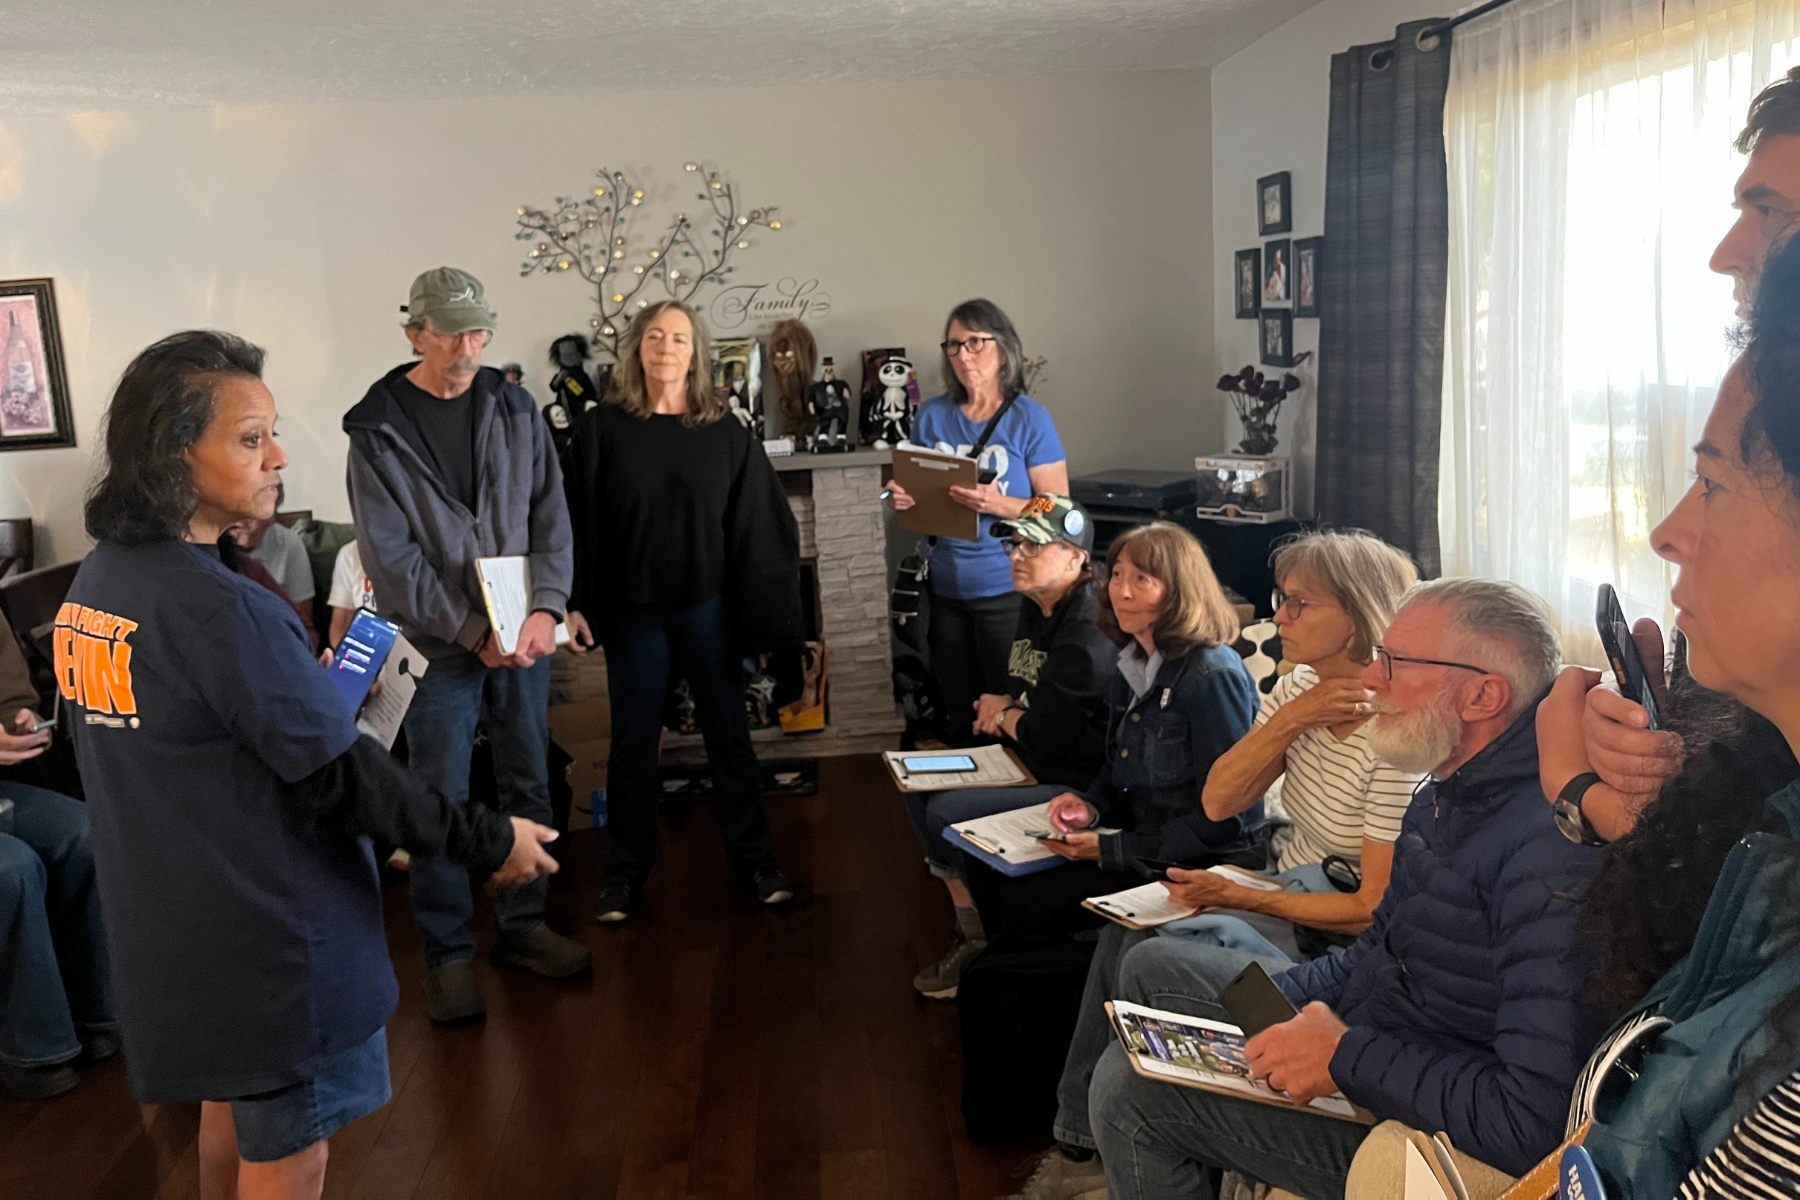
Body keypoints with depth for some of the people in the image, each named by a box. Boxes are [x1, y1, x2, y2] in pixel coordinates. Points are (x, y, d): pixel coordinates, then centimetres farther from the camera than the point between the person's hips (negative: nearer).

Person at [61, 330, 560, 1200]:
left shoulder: (94, 582, 2)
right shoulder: (220, 610, -26)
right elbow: (342, 777, -23)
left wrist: (315, 692, 14)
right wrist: (487, 844, -14)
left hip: (169, 927, 9)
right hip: (267, 942, -8)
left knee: (232, 1111, 27)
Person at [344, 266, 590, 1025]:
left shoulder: (514, 410, 5)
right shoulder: (378, 430, -6)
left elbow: (550, 516, 3)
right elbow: (390, 556, -10)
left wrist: (545, 608, -11)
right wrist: (472, 632, -16)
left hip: (524, 637, 4)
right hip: (440, 645, -3)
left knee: (529, 786, 12)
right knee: (440, 802, 3)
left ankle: (522, 926, 28)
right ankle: (448, 954, 17)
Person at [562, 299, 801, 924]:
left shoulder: (726, 434, -2)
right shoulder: (601, 429, -3)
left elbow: (761, 524, -2)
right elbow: (579, 520, -3)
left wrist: (761, 609, -6)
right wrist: (576, 601, -6)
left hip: (708, 607, 0)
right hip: (633, 609, 0)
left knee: (729, 733, 10)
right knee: (633, 740, 10)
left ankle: (754, 856, 24)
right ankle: (625, 869, 24)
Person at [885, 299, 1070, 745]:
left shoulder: (1030, 418, -6)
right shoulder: (932, 416, 5)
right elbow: (914, 496, 14)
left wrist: (999, 504, -25)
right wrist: (900, 500, -10)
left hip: (1007, 589, -4)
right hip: (945, 588, 4)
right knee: (959, 720, 13)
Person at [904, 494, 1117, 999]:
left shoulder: (1087, 636, -24)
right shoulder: (1037, 609, 8)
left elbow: (1045, 735, -25)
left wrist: (1003, 714, -5)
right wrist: (1000, 709, -1)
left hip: (1076, 786, -11)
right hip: (1031, 764, 11)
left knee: (946, 814, -19)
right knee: (919, 789, 7)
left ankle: (981, 941, 4)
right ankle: (968, 930, 12)